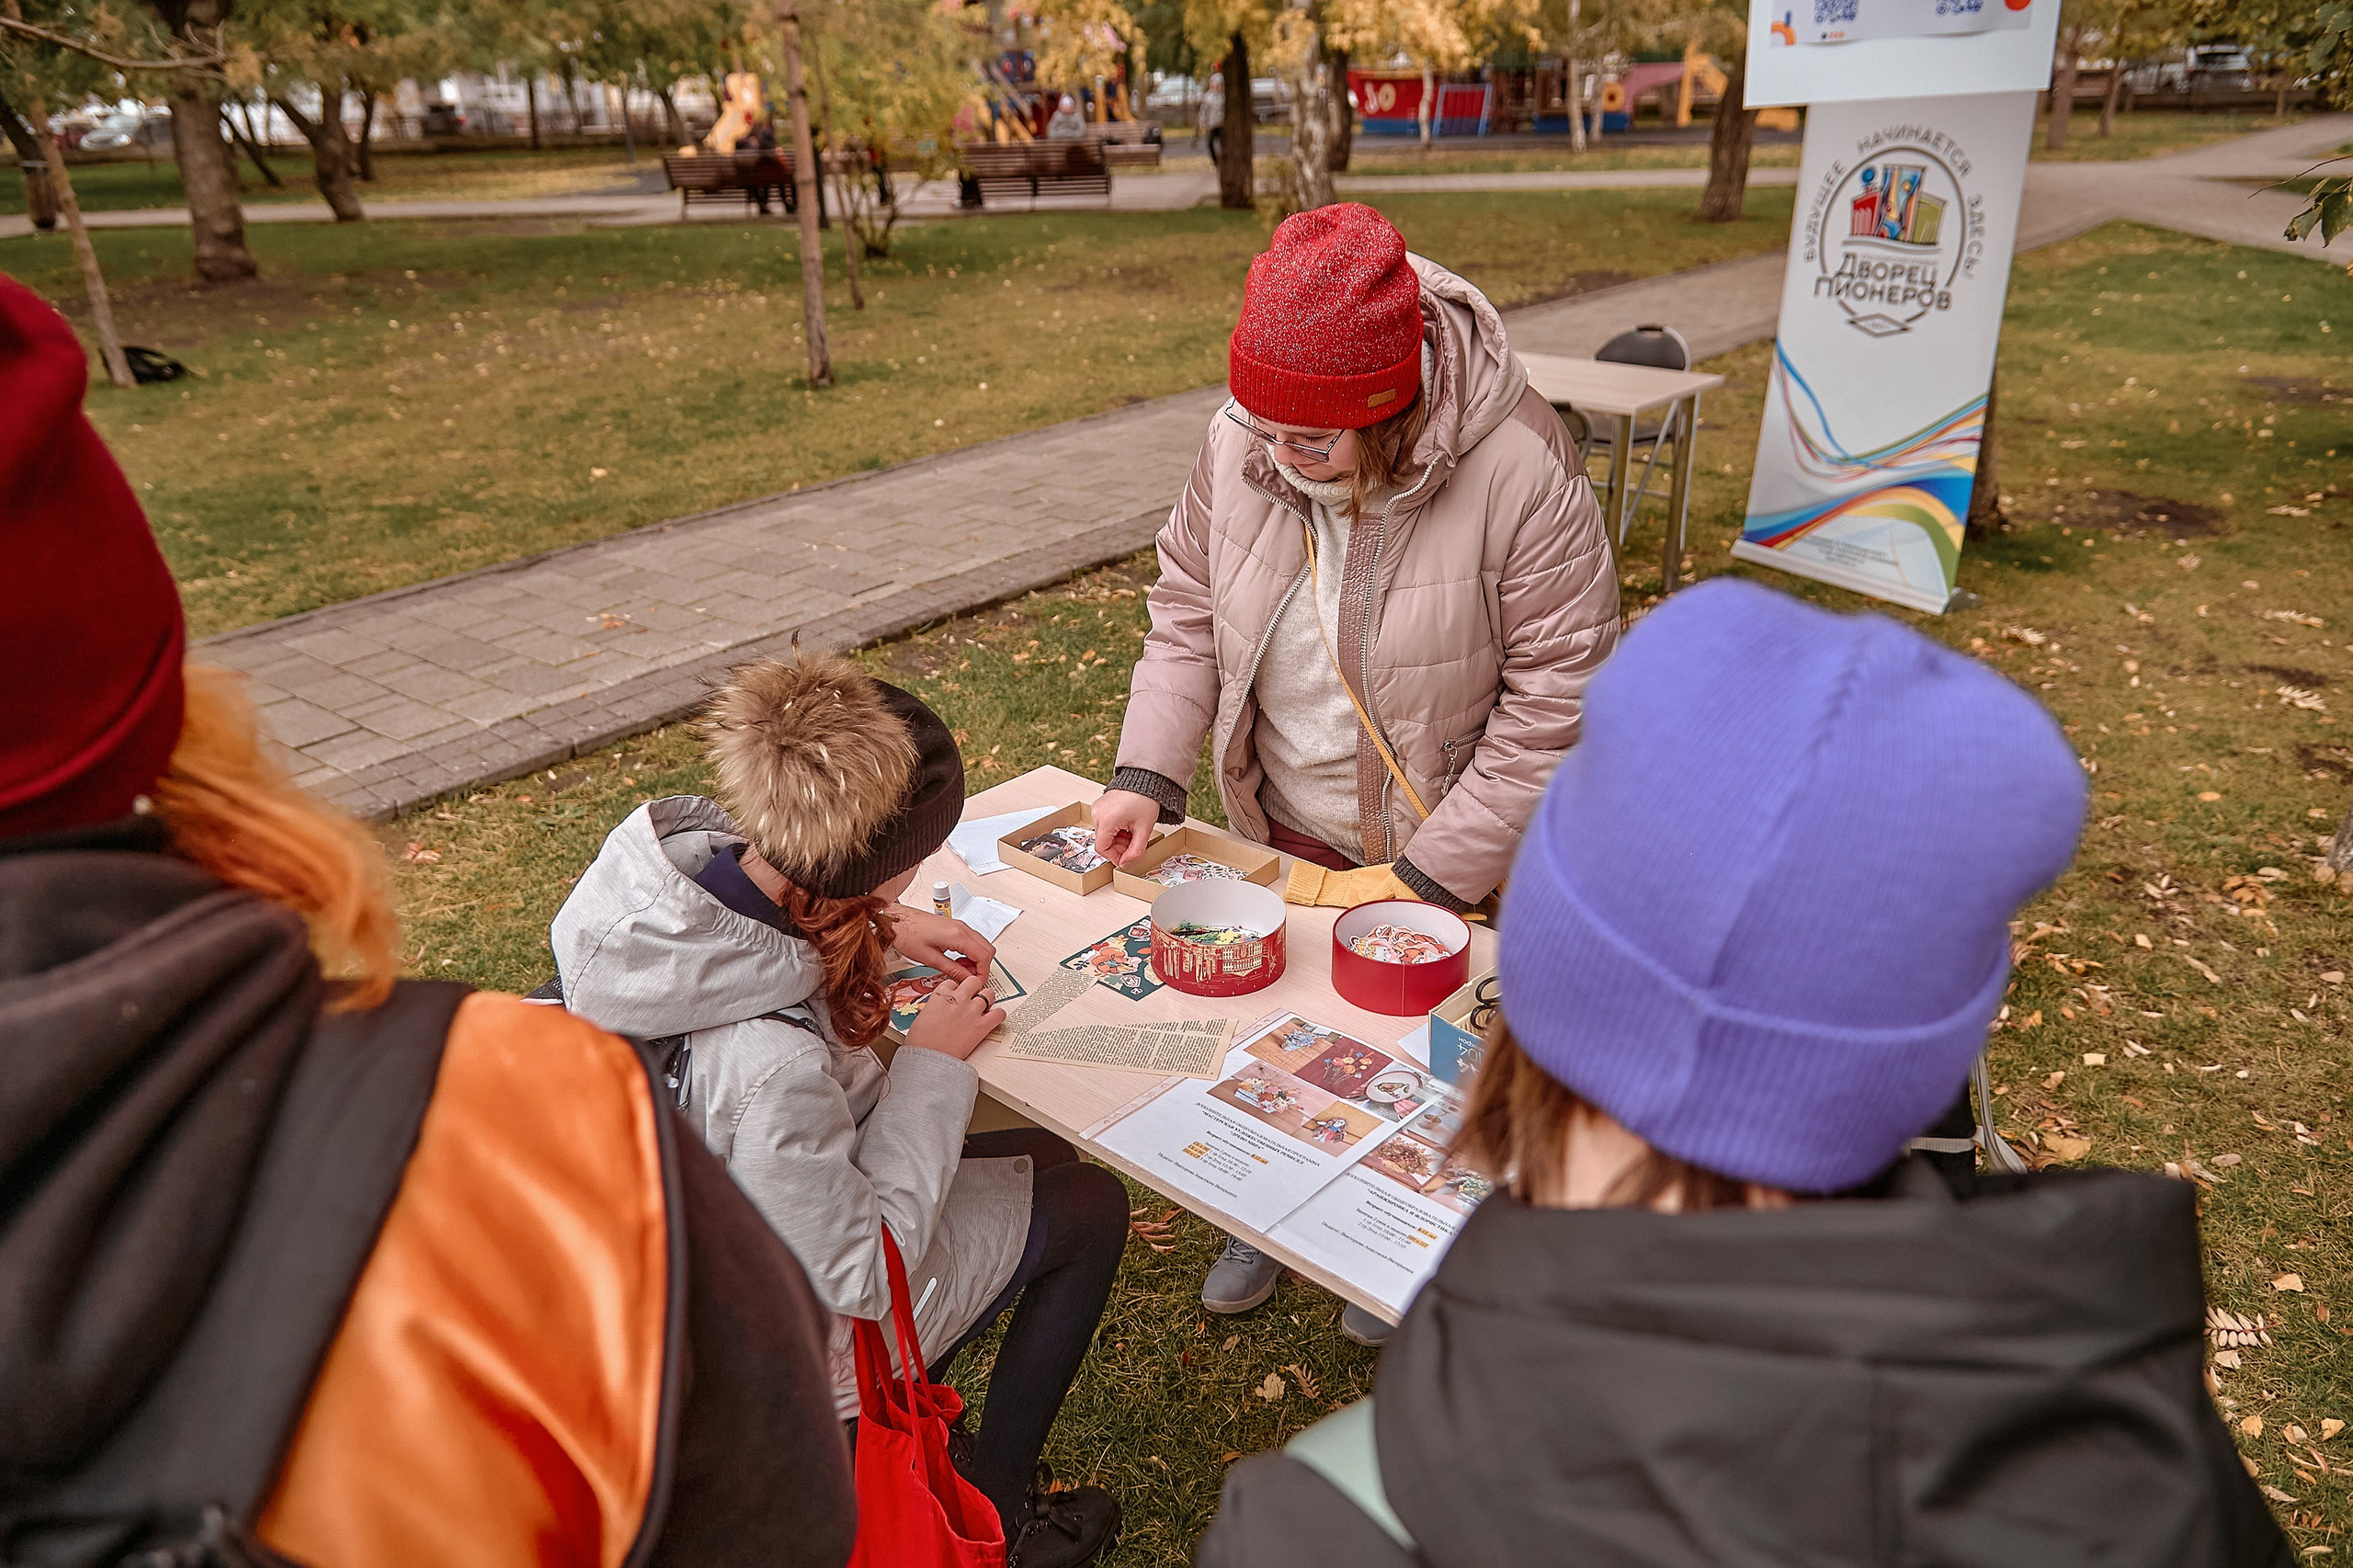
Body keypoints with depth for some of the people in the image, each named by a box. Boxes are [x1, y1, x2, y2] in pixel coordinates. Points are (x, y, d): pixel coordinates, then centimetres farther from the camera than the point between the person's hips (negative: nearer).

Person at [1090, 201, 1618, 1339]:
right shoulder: (1238, 444, -14)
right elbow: (1187, 612, 0)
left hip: (1437, 857, -4)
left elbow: (1555, 698, -22)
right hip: (1279, 836, 4)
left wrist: (1434, 878, -21)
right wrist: (1147, 774, -12)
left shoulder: (1519, 472, -28)